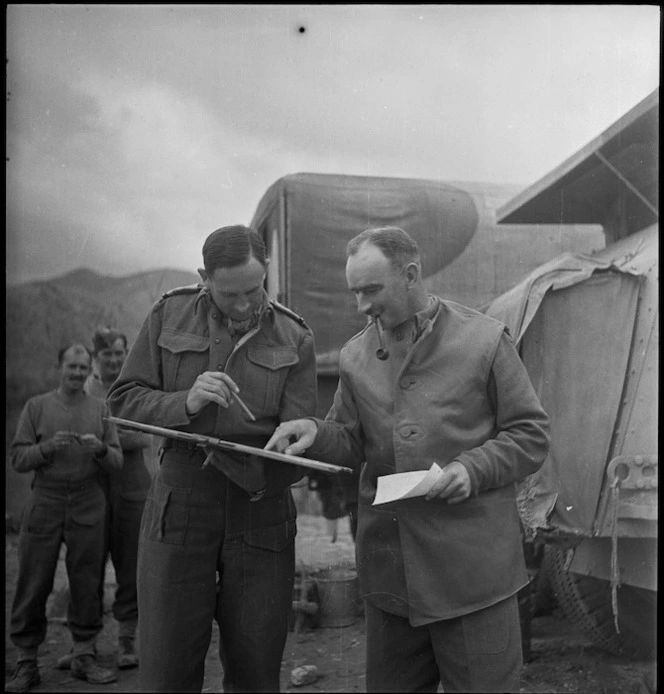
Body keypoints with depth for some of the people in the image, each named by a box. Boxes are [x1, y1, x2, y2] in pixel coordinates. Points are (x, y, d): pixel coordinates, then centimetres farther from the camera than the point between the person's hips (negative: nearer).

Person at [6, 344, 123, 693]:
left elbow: (117, 461, 7)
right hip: (44, 503, -1)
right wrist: (49, 446, -16)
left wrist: (99, 448, -14)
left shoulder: (99, 409, 10)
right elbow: (18, 458, 1)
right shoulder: (36, 406, 7)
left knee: (86, 582, 4)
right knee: (34, 583, 1)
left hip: (88, 506, 1)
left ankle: (84, 656, 16)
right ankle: (27, 661, 12)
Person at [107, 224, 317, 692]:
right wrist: (185, 403, -18)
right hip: (178, 510, 0)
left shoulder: (294, 339, 1)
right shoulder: (170, 316, 4)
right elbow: (124, 398, 2)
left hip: (261, 518, 0)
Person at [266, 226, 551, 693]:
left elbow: (531, 435, -1)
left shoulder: (484, 339, -5)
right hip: (387, 567, 5)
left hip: (472, 566, -4)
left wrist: (474, 469, -17)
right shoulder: (356, 355, 8)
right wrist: (317, 433, -7)